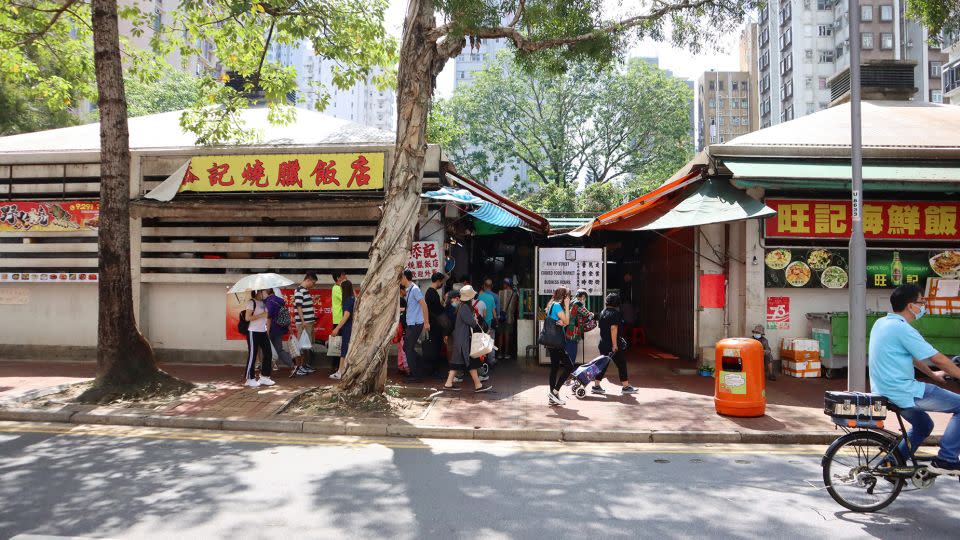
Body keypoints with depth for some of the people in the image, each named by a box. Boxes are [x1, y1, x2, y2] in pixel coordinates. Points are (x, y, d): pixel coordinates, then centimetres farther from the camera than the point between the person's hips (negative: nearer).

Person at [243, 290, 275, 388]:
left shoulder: (264, 302, 13)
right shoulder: (252, 302, -10)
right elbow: (247, 317, -18)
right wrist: (261, 315, -19)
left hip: (263, 332, 8)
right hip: (253, 332, -8)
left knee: (268, 354, 5)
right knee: (252, 356, -1)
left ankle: (264, 377, 16)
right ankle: (250, 379, 9)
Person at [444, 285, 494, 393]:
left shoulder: (460, 305, 11)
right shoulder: (465, 307, -19)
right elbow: (472, 322, -19)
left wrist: (474, 320, 4)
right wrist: (475, 319, 2)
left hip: (458, 338, 10)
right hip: (464, 339, -10)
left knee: (457, 361, 11)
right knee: (471, 361, -5)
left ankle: (449, 383, 13)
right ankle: (478, 385, -2)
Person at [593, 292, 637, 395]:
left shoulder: (602, 312, 10)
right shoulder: (615, 313, -13)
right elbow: (613, 328, -21)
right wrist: (615, 344, -21)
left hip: (603, 343, 8)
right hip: (613, 344, -8)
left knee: (603, 364, 12)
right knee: (621, 364, 4)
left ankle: (596, 386, 11)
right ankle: (625, 386, 9)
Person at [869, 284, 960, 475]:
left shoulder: (881, 323, 10)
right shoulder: (902, 329, -19)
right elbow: (938, 359, -13)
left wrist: (932, 375, 31)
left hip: (885, 391, 10)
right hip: (904, 392, -10)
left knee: (923, 425, 28)